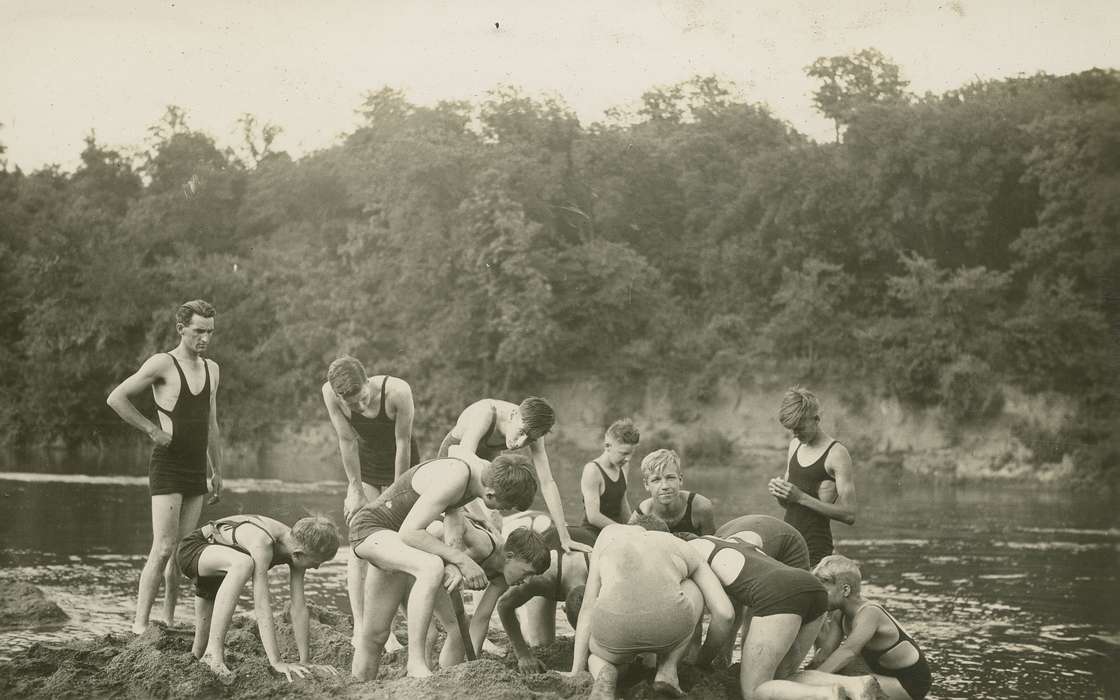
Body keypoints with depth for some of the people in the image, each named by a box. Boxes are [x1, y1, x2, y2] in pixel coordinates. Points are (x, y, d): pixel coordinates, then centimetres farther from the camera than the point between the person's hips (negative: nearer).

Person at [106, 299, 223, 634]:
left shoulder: (211, 369, 13)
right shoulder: (162, 364, -8)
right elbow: (115, 398, -12)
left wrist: (217, 471, 19)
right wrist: (152, 430, -12)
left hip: (195, 471, 7)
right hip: (167, 468, -7)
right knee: (163, 548, -13)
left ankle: (169, 620, 16)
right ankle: (140, 625, -11)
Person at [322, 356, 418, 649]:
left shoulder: (398, 391, -35)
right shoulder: (330, 393, -28)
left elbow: (403, 444, -25)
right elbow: (347, 442, -18)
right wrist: (355, 490, -12)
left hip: (401, 465, -2)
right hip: (364, 465, 2)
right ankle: (359, 627, -5)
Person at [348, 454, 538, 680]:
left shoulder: (485, 473, -6)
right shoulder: (453, 479, -32)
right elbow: (408, 532, -31)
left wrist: (453, 562, -16)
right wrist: (461, 559, -29)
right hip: (370, 528, -9)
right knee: (432, 567, -35)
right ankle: (415, 662, -30)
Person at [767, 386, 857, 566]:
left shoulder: (837, 454, -9)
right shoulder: (795, 445, 14)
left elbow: (849, 514, -15)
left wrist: (801, 497, -19)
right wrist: (778, 491, -1)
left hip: (816, 547, -6)